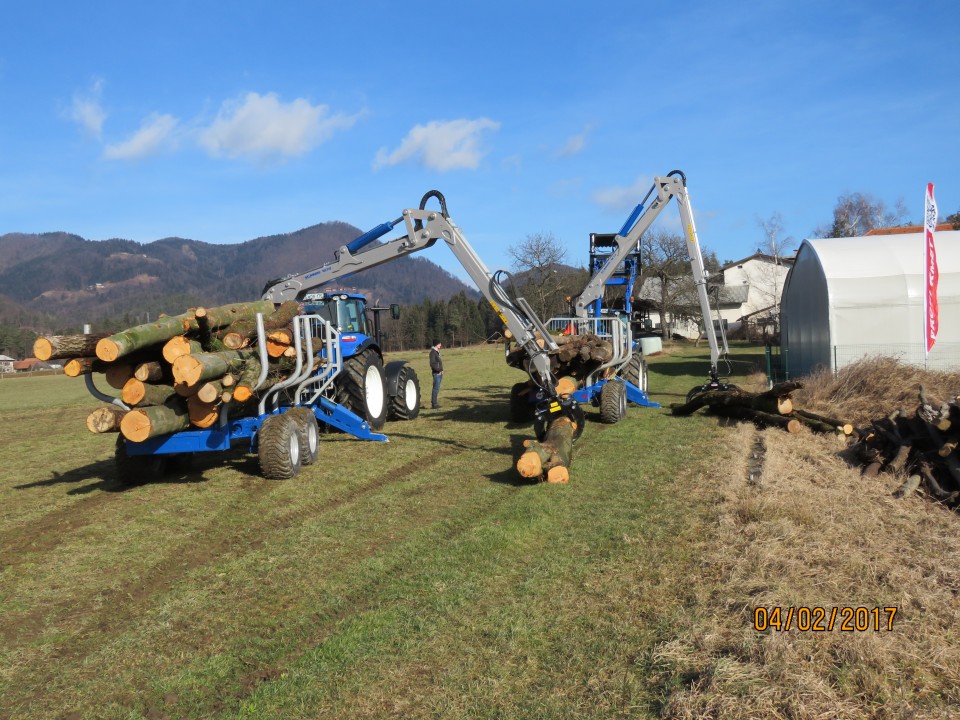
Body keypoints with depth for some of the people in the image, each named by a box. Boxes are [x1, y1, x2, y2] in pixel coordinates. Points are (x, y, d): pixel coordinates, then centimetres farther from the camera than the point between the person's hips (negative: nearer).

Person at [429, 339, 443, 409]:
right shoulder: (433, 352, -12)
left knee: (437, 388, 12)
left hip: (439, 373, 9)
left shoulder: (437, 352, 16)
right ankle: (434, 404, -6)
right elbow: (432, 363, -19)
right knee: (436, 388, -8)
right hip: (436, 373, -9)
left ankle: (435, 403, 17)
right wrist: (438, 370, -18)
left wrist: (441, 370, 11)